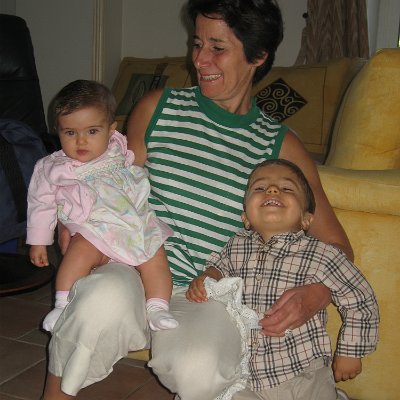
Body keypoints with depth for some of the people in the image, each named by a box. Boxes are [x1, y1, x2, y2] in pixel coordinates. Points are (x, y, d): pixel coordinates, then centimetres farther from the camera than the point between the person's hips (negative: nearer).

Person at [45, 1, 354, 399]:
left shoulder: (281, 147, 5)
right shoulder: (157, 107, 7)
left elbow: (337, 246, 8)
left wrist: (316, 293, -14)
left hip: (208, 295, 0)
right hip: (136, 269, 1)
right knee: (102, 301, -34)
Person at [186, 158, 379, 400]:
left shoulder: (320, 255, -13)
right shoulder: (236, 247, -1)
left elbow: (361, 301, -3)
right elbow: (220, 265, 21)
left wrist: (349, 353, 2)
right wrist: (206, 279, 0)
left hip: (303, 376, -3)